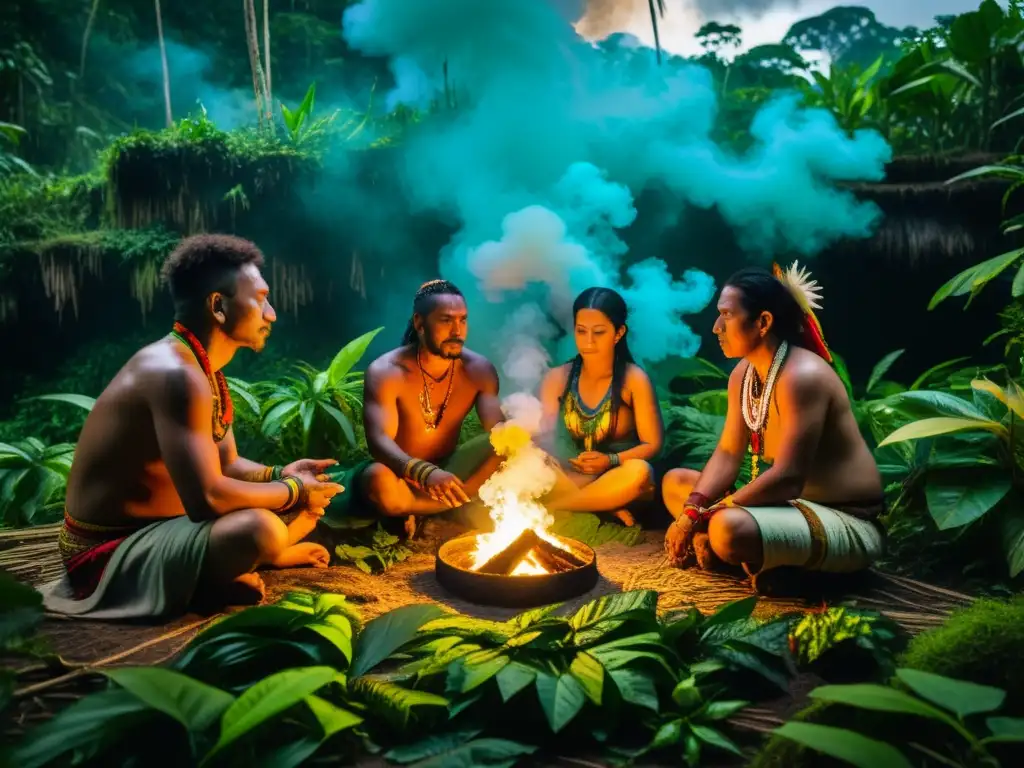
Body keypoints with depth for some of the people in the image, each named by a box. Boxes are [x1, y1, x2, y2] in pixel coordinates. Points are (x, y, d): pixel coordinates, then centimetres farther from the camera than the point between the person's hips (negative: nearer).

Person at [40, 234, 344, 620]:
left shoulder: (206, 371, 5)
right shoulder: (176, 374, -27)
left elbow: (227, 465, 13)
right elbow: (207, 498, -34)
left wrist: (281, 475, -7)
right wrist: (292, 490, -19)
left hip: (165, 528, 9)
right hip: (110, 552, -9)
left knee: (311, 495, 11)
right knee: (259, 529, -34)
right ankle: (206, 585, -8)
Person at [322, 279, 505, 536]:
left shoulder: (479, 369, -7)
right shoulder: (385, 372, -19)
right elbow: (379, 442, -30)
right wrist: (426, 473, -51)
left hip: (448, 471, 4)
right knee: (380, 482, -39)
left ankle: (425, 511, -15)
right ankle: (458, 504, -13)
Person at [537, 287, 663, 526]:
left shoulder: (634, 379, -8)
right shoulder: (557, 378, 0)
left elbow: (652, 444, -6)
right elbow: (544, 436, -9)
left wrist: (611, 460, -24)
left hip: (616, 477, -1)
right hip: (570, 476, 2)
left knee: (639, 472, -36)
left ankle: (549, 507, -22)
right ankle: (605, 507, -22)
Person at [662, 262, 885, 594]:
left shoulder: (802, 376, -24)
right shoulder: (742, 373, 3)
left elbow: (787, 479, -29)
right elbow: (728, 453, 4)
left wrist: (705, 516, -24)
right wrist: (692, 510, -12)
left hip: (847, 523, -9)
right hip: (792, 504, 10)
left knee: (729, 529, -37)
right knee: (675, 482, 12)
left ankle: (779, 564, -4)